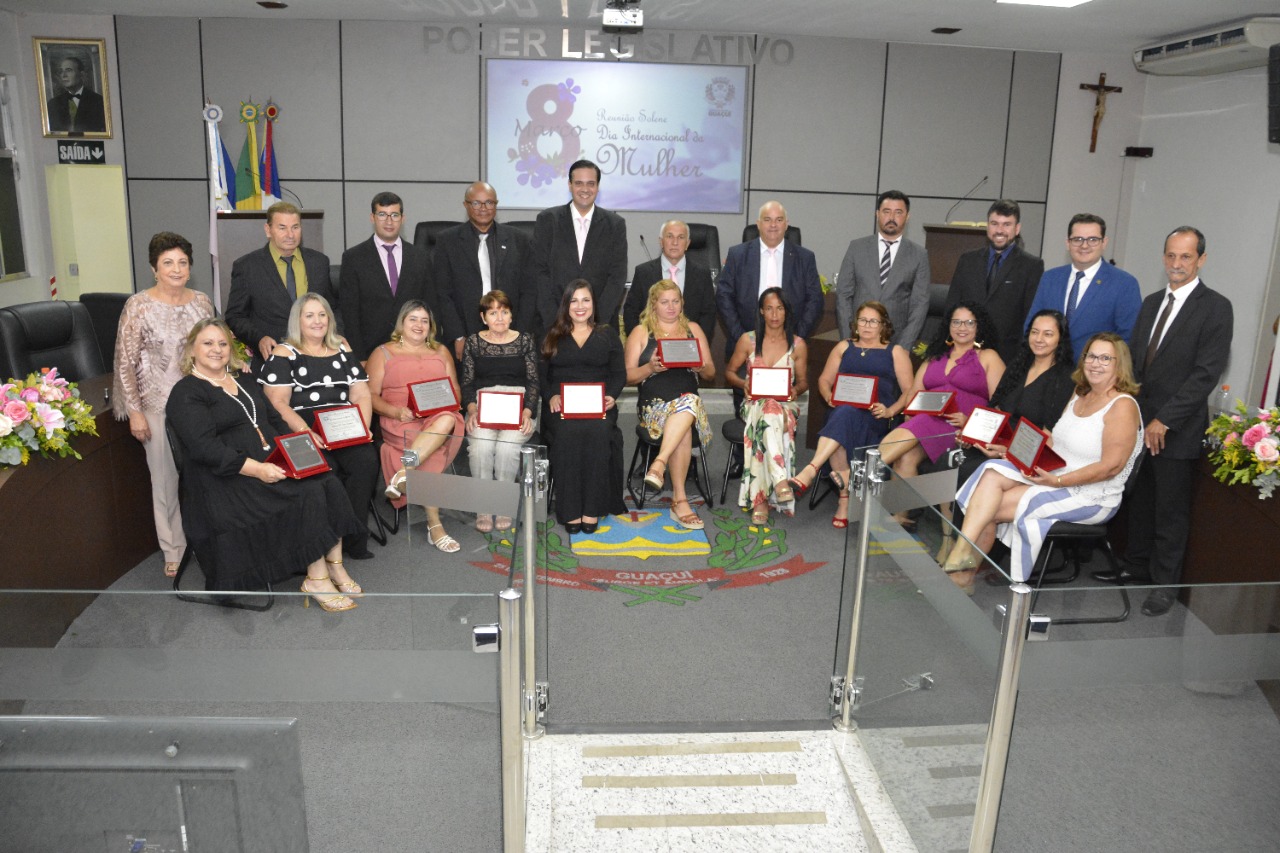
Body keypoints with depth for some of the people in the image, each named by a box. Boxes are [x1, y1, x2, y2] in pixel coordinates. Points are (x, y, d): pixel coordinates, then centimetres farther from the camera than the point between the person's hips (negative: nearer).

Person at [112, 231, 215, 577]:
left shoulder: (201, 302, 3)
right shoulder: (138, 306, -10)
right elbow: (125, 363, -7)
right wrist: (134, 412, -10)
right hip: (159, 405, -3)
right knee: (166, 478, 6)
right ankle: (174, 550, 22)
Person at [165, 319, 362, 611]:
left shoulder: (245, 384, 22)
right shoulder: (186, 394, -2)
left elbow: (276, 421, 20)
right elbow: (205, 447, -16)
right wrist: (256, 468, -25)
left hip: (273, 465, 7)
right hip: (229, 480, -7)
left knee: (329, 484, -20)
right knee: (309, 494, -27)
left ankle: (334, 566, -15)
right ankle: (317, 579, -18)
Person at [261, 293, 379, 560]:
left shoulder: (342, 352, 22)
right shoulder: (284, 355, 8)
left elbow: (361, 395, 15)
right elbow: (278, 403, -3)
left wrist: (363, 427, -5)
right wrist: (307, 433, -17)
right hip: (304, 432, -3)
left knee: (367, 459, -27)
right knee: (325, 467, -33)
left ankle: (355, 538, -16)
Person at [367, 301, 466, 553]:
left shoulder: (441, 351, 23)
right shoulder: (383, 353, 14)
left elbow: (455, 390, 19)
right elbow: (371, 395, 6)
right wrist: (396, 411, -13)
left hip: (440, 416, 3)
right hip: (400, 423, -2)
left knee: (447, 421, -37)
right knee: (433, 452, -33)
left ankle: (401, 475, -36)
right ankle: (434, 524, -28)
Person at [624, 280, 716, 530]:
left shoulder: (693, 329, 20)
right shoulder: (640, 332, 12)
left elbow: (710, 371, 16)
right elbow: (628, 376, 5)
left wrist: (700, 367, -8)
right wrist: (651, 367, -14)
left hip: (688, 399, 2)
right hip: (653, 403, -2)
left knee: (690, 402, -37)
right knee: (684, 430, -35)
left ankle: (659, 464, -44)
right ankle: (680, 500, -36)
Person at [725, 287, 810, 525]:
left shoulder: (798, 345, 9)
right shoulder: (748, 340, 7)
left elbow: (803, 381, 15)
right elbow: (729, 372, 14)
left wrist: (796, 389, -10)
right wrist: (743, 384, -7)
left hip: (786, 404, 1)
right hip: (754, 403, 0)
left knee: (770, 415, -39)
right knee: (770, 412, -40)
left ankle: (761, 499, -42)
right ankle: (781, 482, -51)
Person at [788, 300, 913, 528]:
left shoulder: (896, 352, 16)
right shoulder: (844, 347, 24)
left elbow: (909, 391, 8)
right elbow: (824, 380, 22)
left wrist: (890, 411, -10)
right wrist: (830, 397, -1)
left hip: (875, 418, -2)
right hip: (842, 411, 2)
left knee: (846, 414, -38)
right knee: (843, 415, -37)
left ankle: (811, 470, -49)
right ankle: (844, 498, -35)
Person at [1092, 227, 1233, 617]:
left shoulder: (1215, 307, -9)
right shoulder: (1152, 302, 13)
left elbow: (1206, 373, -15)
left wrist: (1164, 420, -18)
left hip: (1176, 430, -6)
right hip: (1139, 423, 6)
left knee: (1171, 512, 4)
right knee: (1139, 502, 15)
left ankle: (1166, 584, 17)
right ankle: (1137, 567, 29)